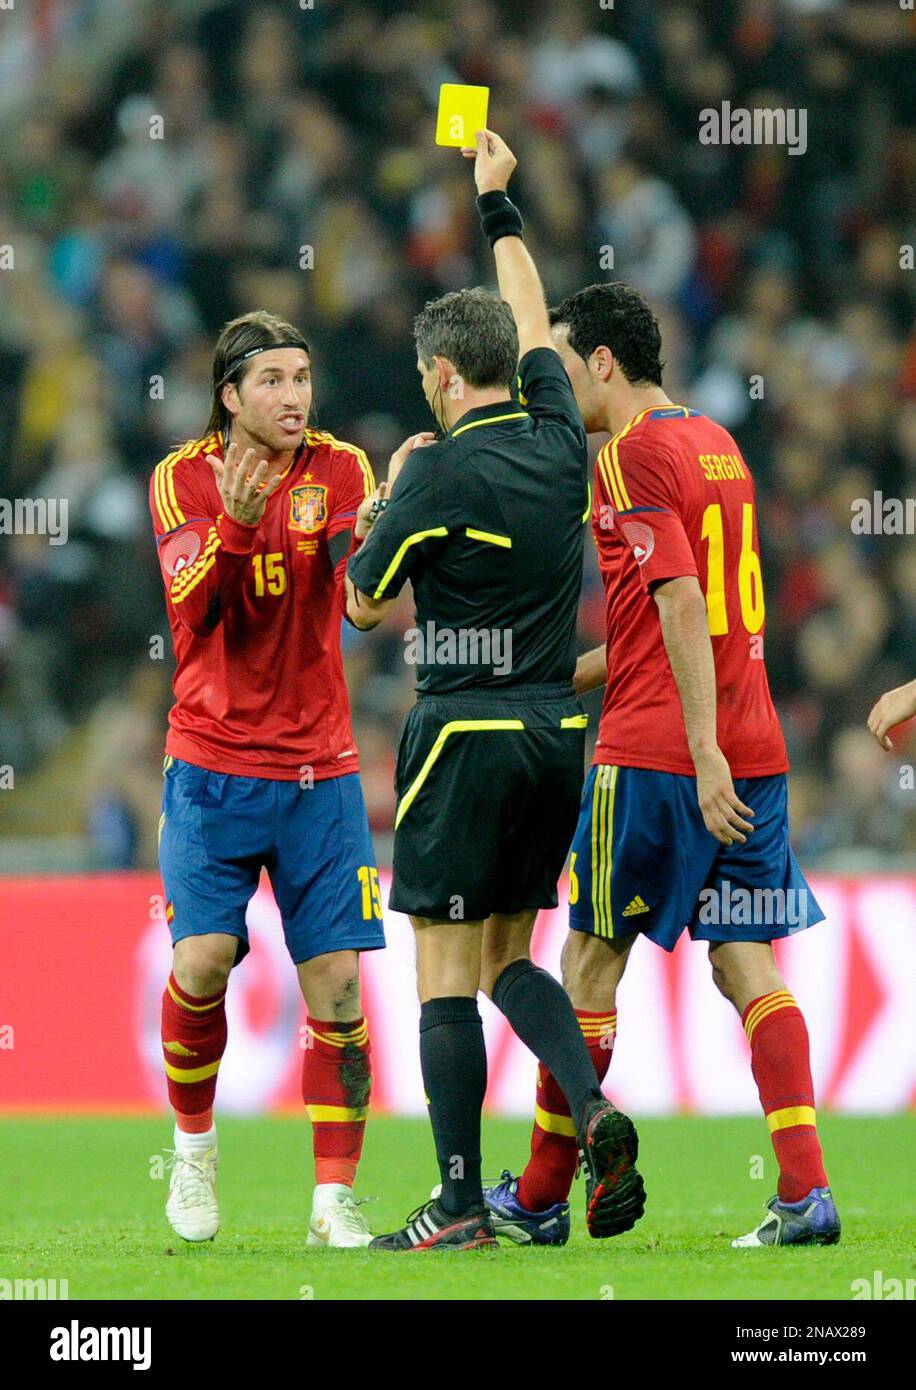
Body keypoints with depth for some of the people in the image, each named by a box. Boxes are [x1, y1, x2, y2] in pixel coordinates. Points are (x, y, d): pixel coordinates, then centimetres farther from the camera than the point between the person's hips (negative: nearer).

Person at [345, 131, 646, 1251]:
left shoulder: (441, 470, -13)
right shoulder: (557, 438, 4)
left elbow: (365, 605, -4)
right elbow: (531, 319, 23)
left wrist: (392, 492, 10)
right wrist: (497, 204, 34)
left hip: (467, 736, -6)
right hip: (556, 734, 6)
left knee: (445, 971, -2)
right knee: (507, 957, 16)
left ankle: (460, 1206, -4)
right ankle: (593, 1111, -8)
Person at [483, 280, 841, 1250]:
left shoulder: (632, 456, -9)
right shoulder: (715, 444, 17)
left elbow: (682, 603, -19)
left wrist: (702, 752, -23)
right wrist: (567, 674, 28)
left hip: (657, 755, -7)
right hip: (754, 751, 7)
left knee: (590, 961, 4)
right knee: (747, 966, 3)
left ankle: (539, 1198, 13)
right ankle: (806, 1192, -10)